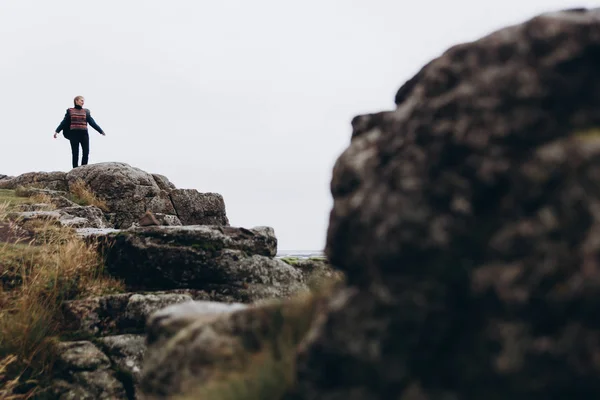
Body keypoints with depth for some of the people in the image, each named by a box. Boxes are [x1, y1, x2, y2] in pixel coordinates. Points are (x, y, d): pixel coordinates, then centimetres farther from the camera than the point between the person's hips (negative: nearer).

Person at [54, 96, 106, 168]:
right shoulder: (70, 111, 8)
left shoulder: (86, 111, 13)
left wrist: (101, 131, 8)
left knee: (86, 152, -8)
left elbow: (92, 122, 12)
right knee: (75, 154, -1)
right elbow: (64, 122, 5)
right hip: (74, 134, -2)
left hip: (84, 134, 2)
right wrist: (57, 131, -5)